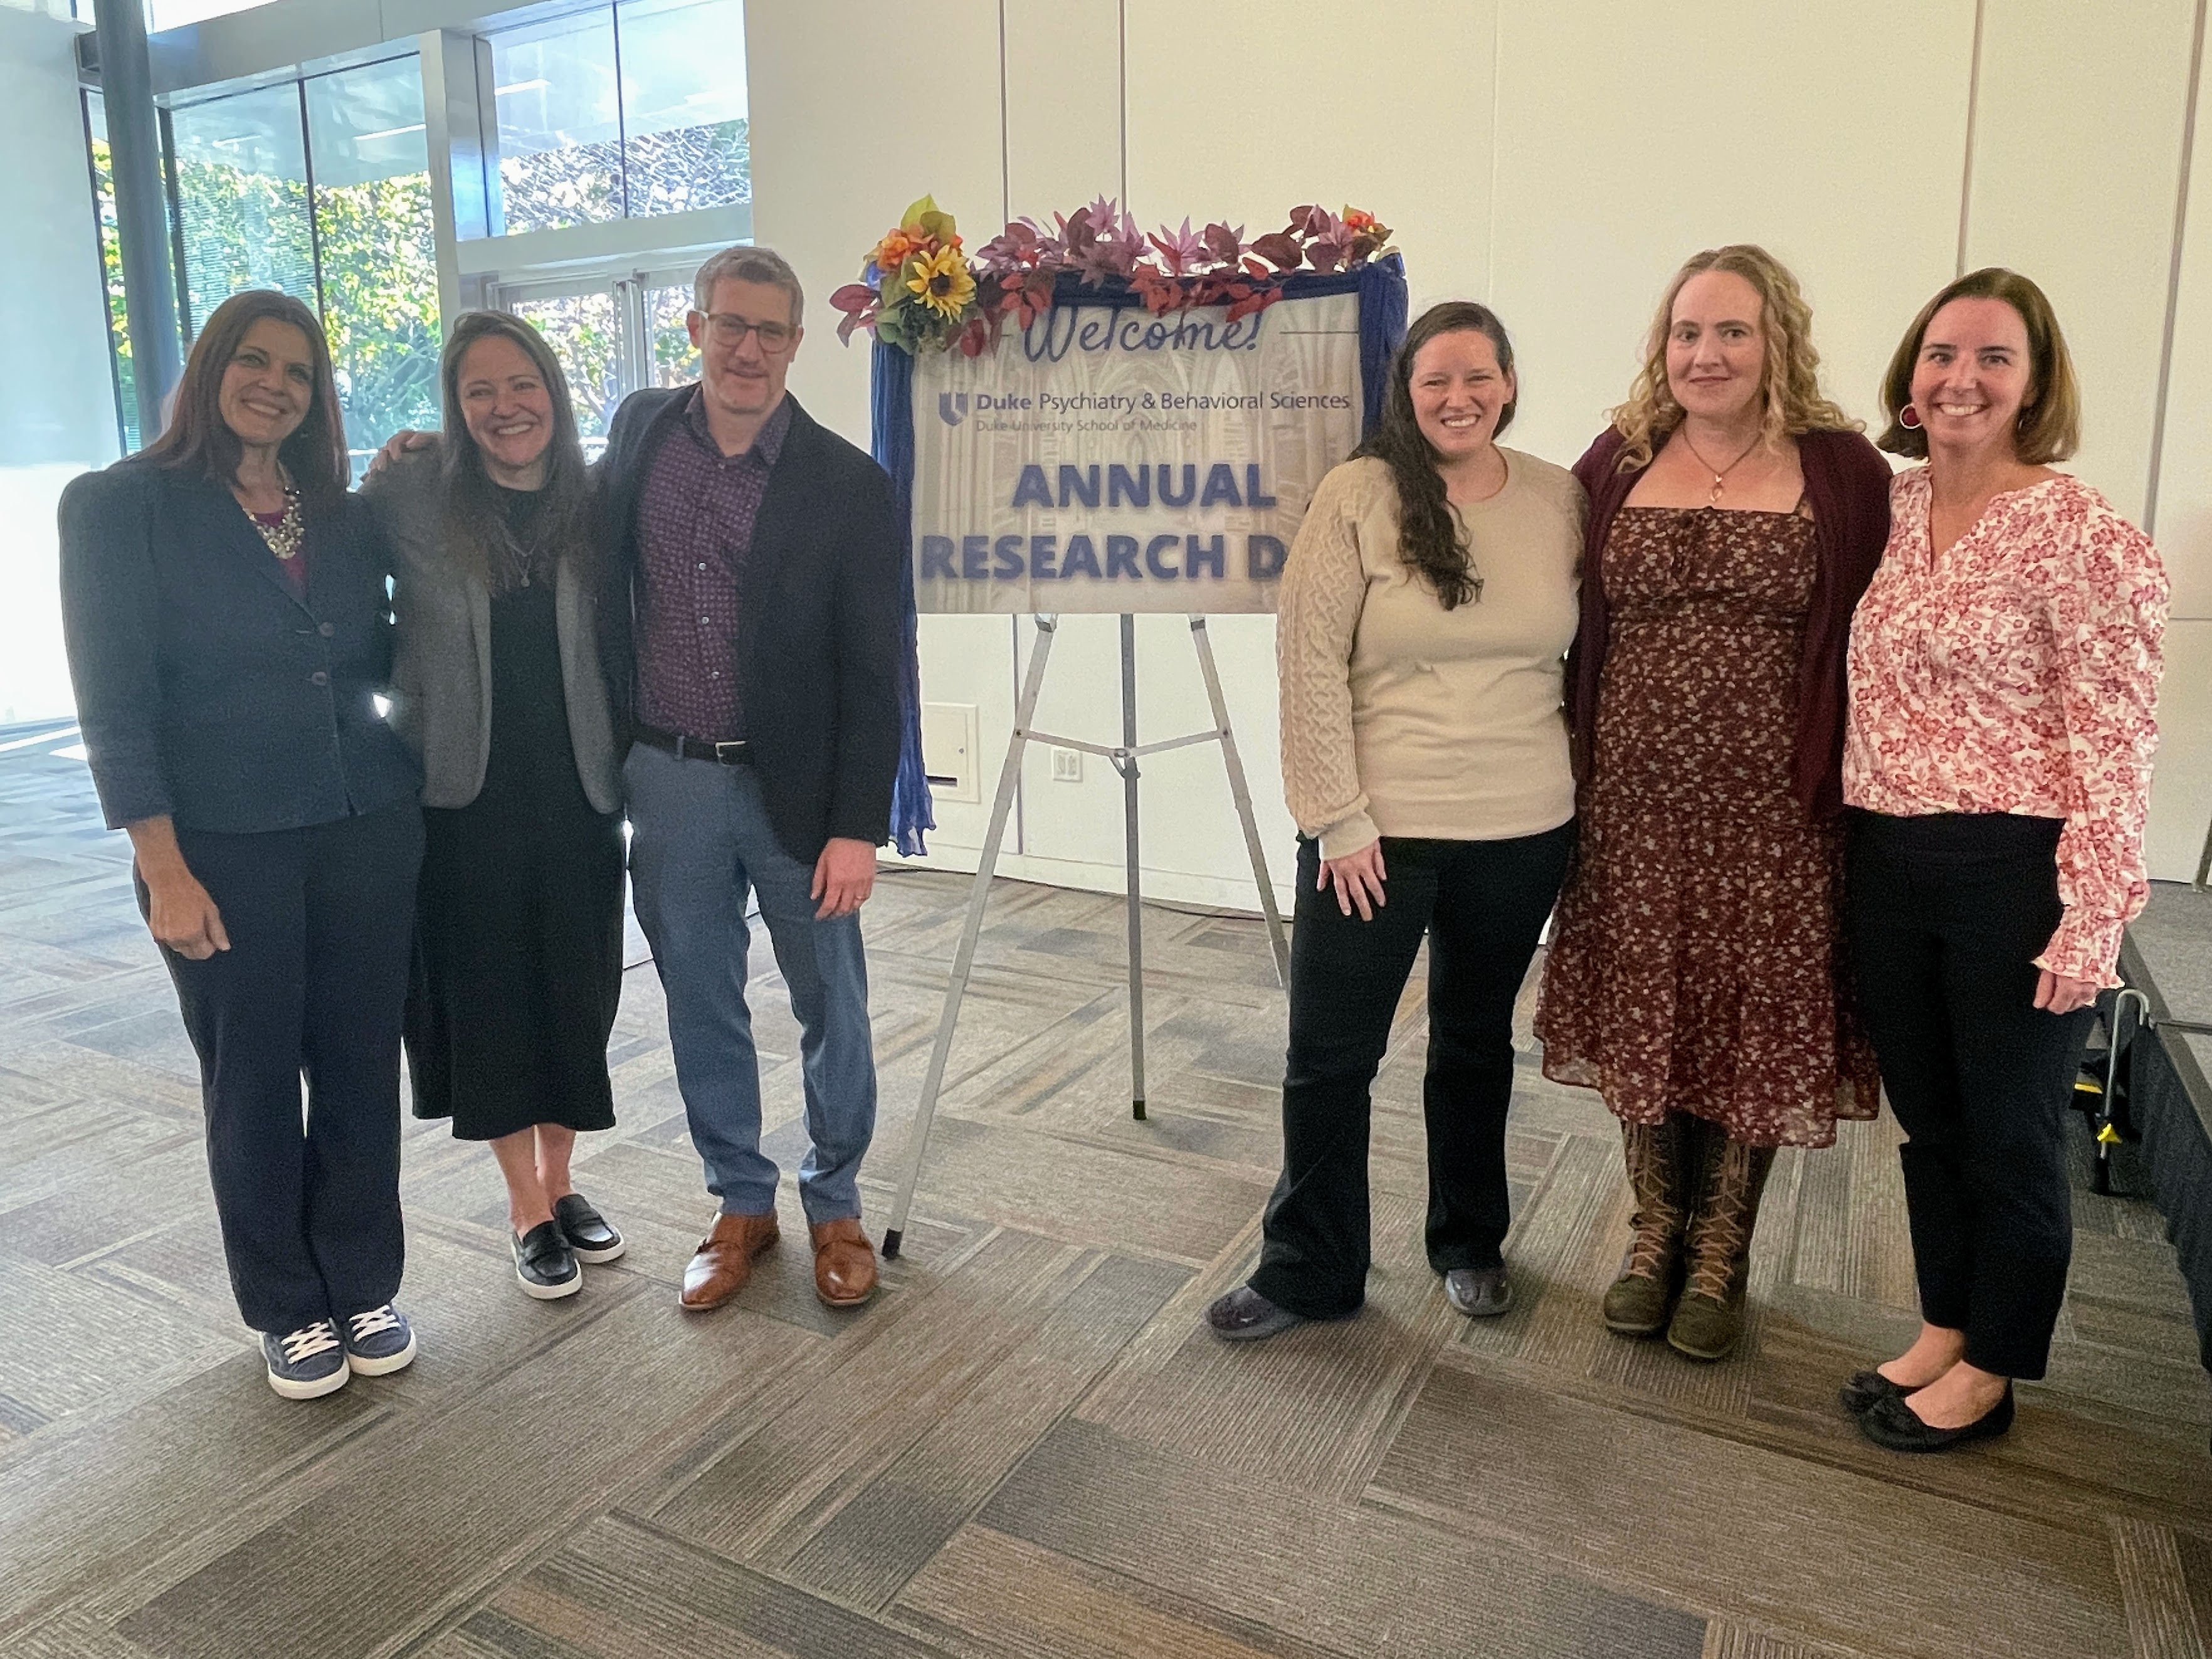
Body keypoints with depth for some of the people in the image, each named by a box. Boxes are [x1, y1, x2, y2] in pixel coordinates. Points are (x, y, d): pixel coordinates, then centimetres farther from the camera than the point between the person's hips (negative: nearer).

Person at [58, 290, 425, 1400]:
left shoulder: (344, 515, 9)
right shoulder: (120, 506, -4)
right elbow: (113, 699, -8)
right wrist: (164, 871, -13)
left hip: (367, 832, 4)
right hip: (226, 847, -3)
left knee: (360, 1068, 10)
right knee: (254, 1082, 10)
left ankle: (363, 1286, 29)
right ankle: (288, 1309, 28)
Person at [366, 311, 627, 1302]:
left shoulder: (593, 504, 2)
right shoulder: (411, 495, -4)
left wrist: (626, 762, 0)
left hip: (575, 792, 2)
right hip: (462, 793, -2)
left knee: (576, 989, 10)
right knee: (485, 993, 6)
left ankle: (561, 1181, 30)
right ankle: (528, 1210, 22)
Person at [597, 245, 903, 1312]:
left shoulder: (847, 484, -9)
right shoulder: (640, 430, 3)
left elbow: (873, 672, -10)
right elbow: (593, 567, 19)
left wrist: (856, 827, -13)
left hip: (796, 787, -3)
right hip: (666, 782, 3)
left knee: (830, 1008, 9)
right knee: (701, 1007, 13)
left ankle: (835, 1204, 29)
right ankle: (740, 1204, 30)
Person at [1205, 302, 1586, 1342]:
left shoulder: (1560, 500, 2)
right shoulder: (1359, 495, -8)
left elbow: (1588, 652, 11)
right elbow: (1310, 663, -10)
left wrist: (1579, 786, 7)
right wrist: (1338, 817, -13)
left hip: (1522, 833, 3)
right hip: (1376, 829, -3)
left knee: (1476, 1042, 19)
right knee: (1328, 1056, 3)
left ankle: (1470, 1242, 38)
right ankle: (1308, 1271, 21)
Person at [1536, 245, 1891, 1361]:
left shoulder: (1842, 472, 0)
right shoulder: (1616, 464, 5)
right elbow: (1570, 628, 8)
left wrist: (1853, 784, -6)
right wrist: (1570, 770, 2)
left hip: (1774, 811, -2)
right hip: (1634, 804, 2)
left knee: (1753, 1027, 8)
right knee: (1639, 1018, 11)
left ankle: (1721, 1254, 28)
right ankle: (1655, 1231, 31)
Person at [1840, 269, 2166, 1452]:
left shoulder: (2083, 534, -12)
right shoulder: (1894, 511, 6)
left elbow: (2114, 743, -13)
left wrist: (2089, 922, -16)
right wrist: (1859, 844, 9)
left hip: (2013, 871, -6)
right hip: (1888, 862, 6)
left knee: (2010, 1132, 10)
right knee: (1925, 1117, 18)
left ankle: (1988, 1369, 28)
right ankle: (1942, 1327, 36)